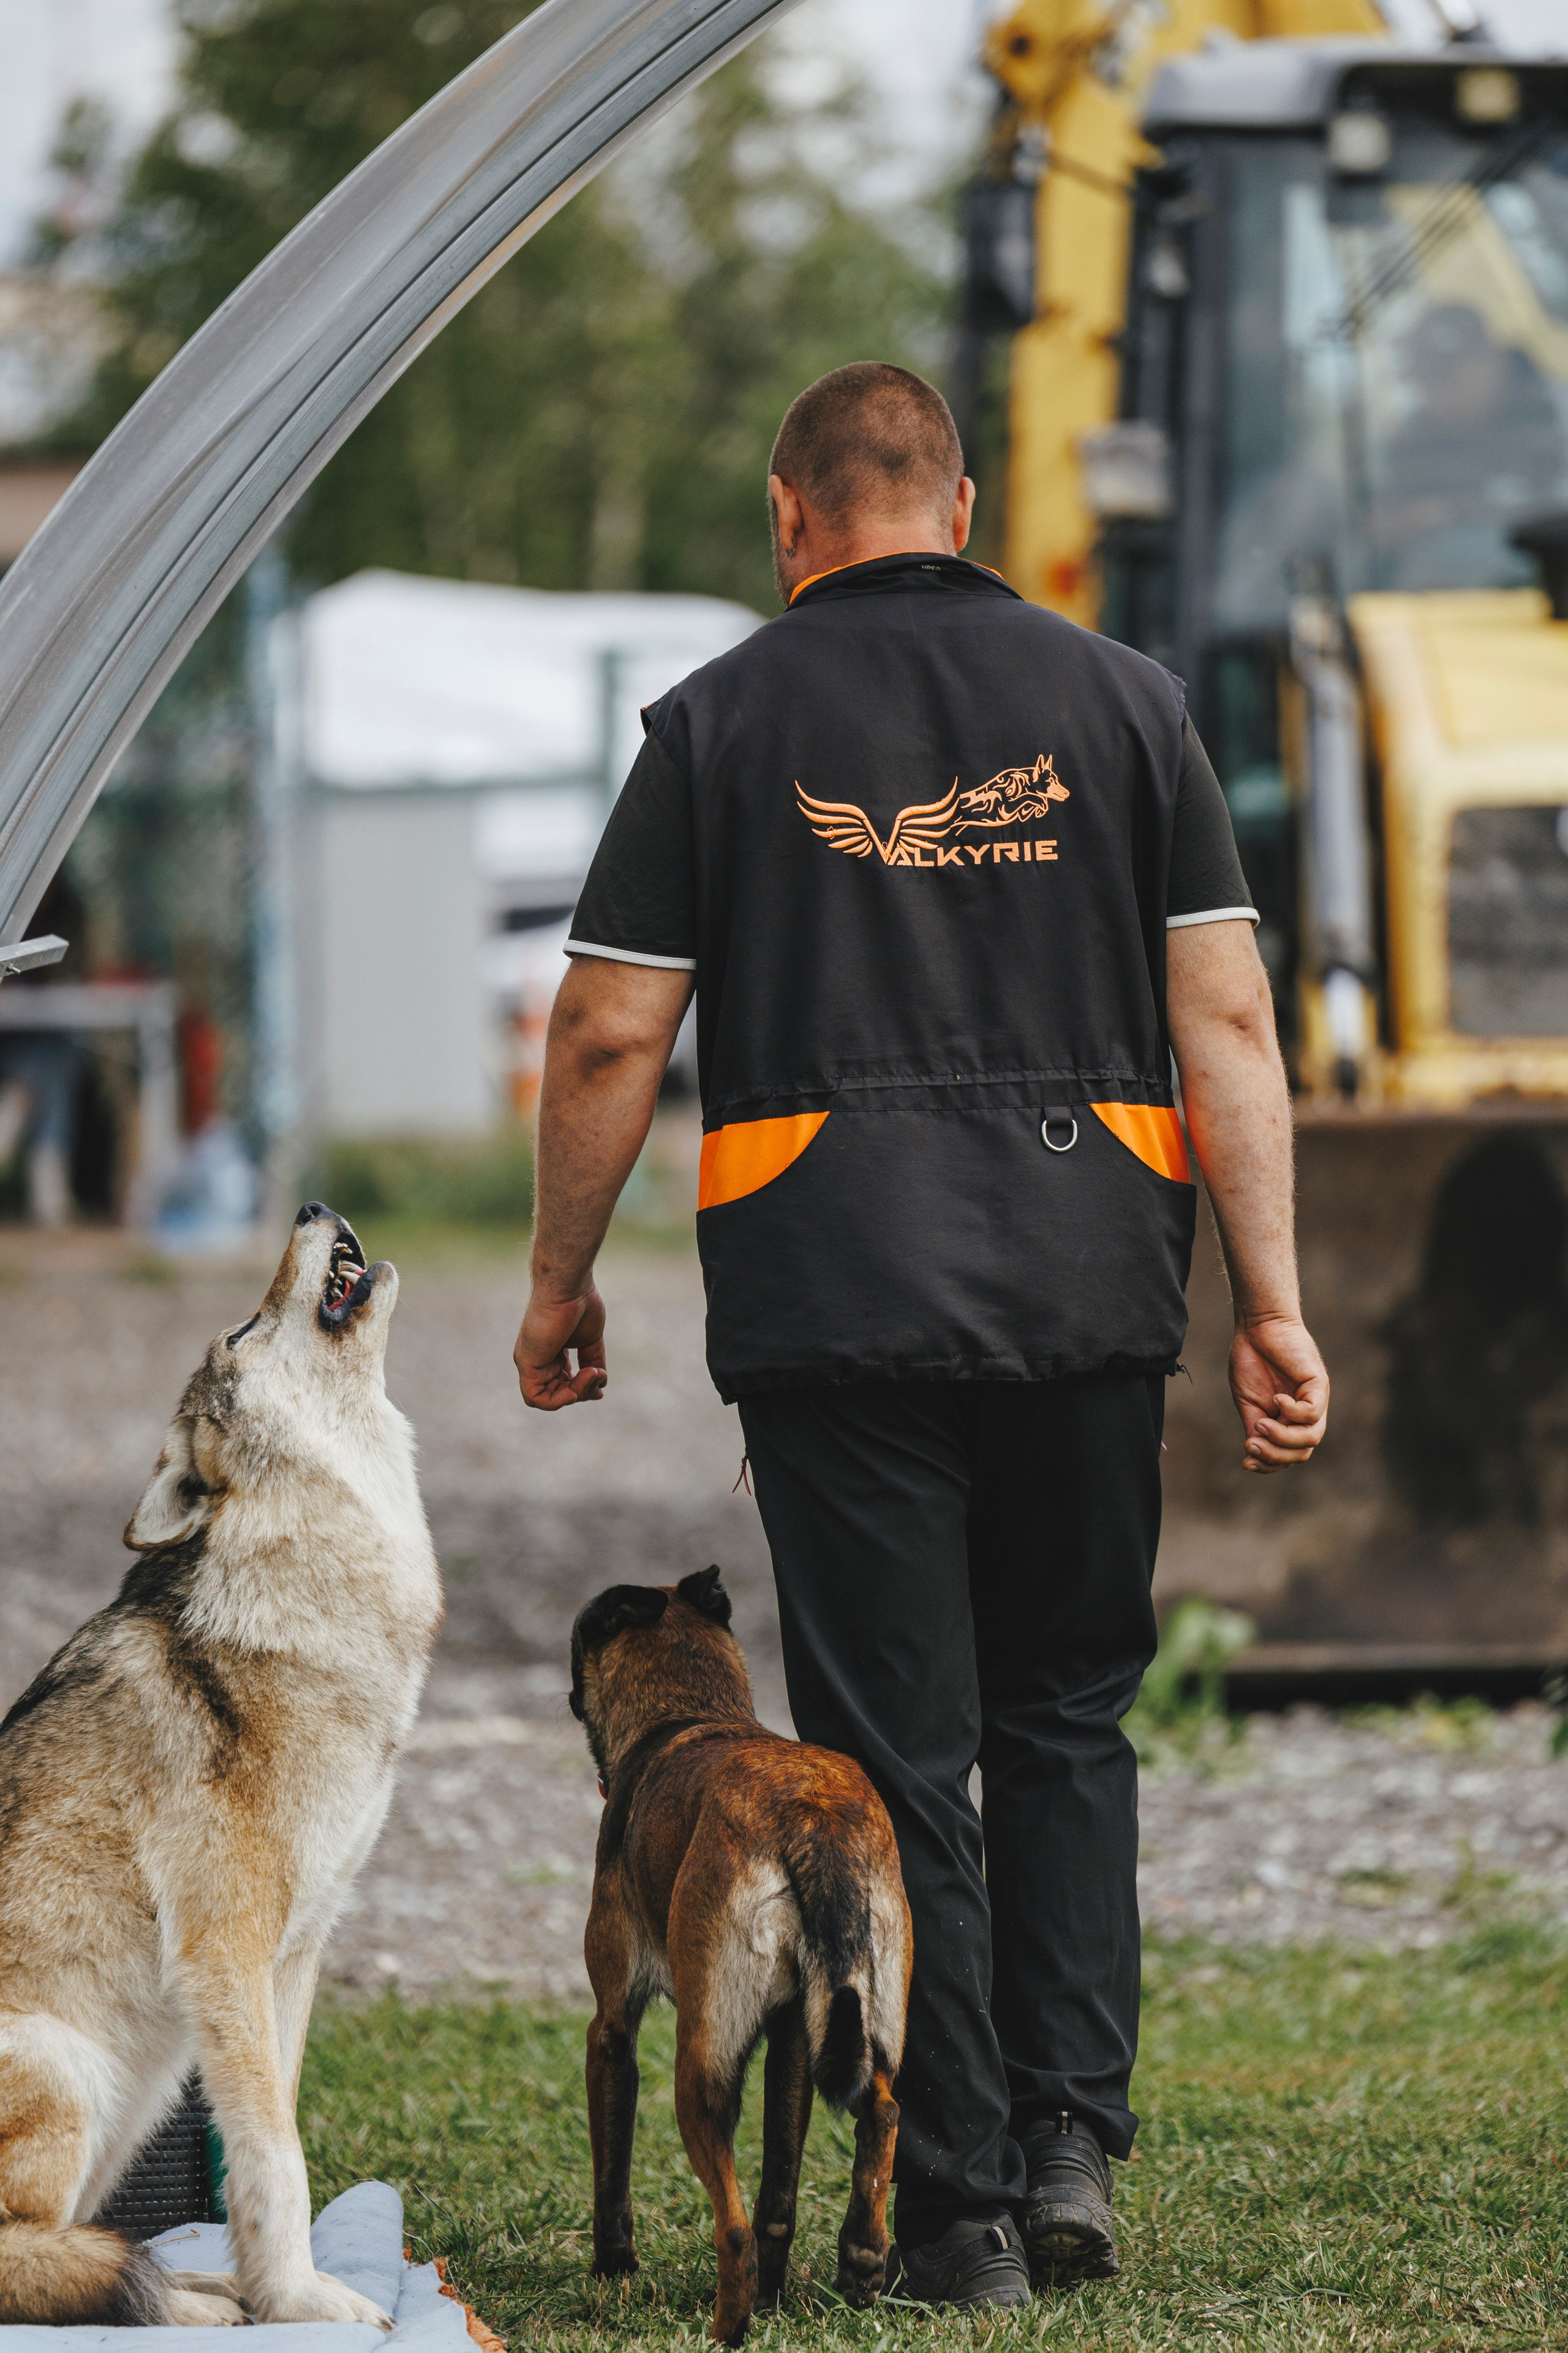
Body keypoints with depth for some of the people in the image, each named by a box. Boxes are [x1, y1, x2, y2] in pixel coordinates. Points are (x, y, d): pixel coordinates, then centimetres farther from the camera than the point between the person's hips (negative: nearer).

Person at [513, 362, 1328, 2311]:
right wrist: (1271, 1306, 3)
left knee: (895, 1755, 2)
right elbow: (1225, 1018, 2)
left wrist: (562, 1280, 13)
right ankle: (1071, 2143, 5)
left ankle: (959, 2208, 2)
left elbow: (610, 1033, 1)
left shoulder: (725, 719, 3)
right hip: (1088, 1289, 2)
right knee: (1065, 1722, 16)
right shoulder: (1116, 699, 7)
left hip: (834, 1295, -2)